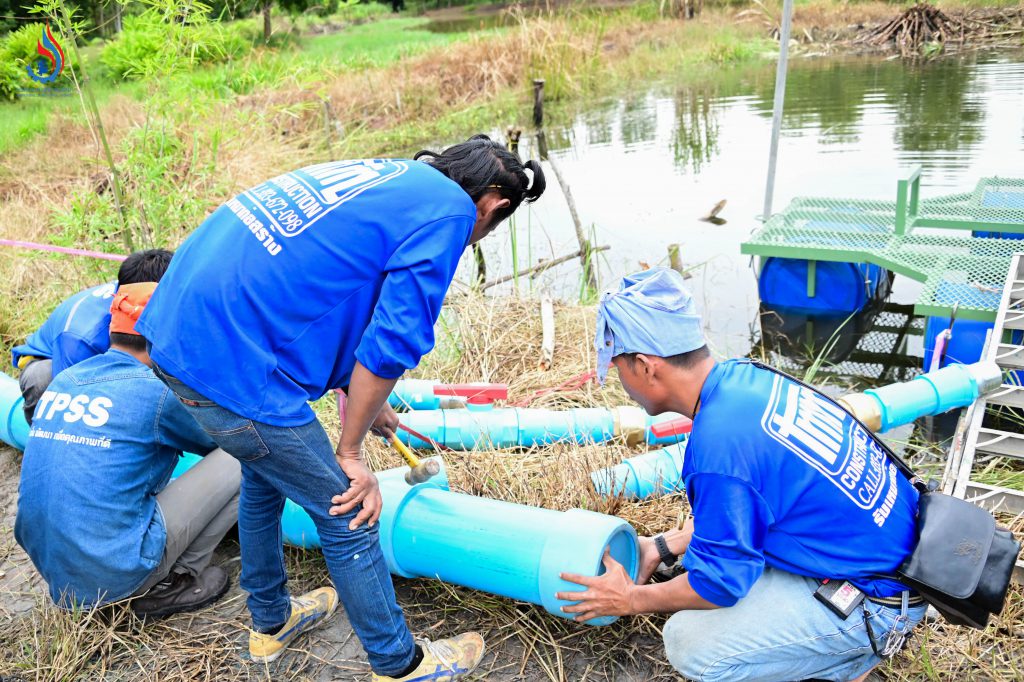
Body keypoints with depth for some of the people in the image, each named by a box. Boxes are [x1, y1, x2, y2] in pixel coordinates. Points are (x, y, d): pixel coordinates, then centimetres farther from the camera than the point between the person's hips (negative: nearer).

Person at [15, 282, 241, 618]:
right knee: (240, 461, -4)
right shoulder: (156, 391, -12)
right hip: (116, 576, -7)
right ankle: (172, 583, 1)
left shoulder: (63, 380, 7)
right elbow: (214, 441, 8)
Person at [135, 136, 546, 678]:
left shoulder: (385, 174, 19)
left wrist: (364, 404, 32)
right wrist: (349, 452, 2)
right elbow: (390, 344, -12)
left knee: (265, 475, 30)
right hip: (232, 364, -9)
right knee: (346, 518, 9)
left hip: (173, 323, 10)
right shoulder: (449, 211, -6)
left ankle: (271, 622, 52)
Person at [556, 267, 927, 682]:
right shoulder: (746, 375, -3)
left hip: (877, 595, -9)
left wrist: (632, 600, -1)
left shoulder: (718, 447, -30)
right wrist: (662, 547, 15)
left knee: (688, 643, -11)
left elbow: (719, 583, -17)